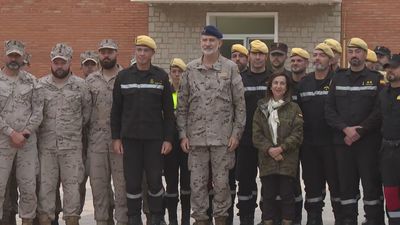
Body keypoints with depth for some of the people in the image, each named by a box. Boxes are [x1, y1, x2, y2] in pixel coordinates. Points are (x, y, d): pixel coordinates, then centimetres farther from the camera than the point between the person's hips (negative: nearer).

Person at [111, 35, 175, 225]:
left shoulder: (161, 77, 3)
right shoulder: (123, 76, 5)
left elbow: (168, 111, 3)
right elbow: (116, 110, 7)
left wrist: (168, 139, -3)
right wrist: (116, 138, 1)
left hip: (154, 138, -1)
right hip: (129, 138, 1)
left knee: (155, 180, 2)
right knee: (132, 181, 3)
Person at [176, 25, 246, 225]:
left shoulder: (230, 68, 0)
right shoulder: (190, 69, 6)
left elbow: (240, 104, 1)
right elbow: (182, 105, 7)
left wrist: (236, 133, -5)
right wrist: (183, 134, 1)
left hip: (223, 137, -2)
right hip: (196, 137, 2)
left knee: (221, 182, 4)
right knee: (197, 182, 5)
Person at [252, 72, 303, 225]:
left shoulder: (294, 108, 3)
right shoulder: (261, 108, 8)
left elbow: (297, 133, -5)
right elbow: (256, 134, 2)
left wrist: (281, 148, -15)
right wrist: (269, 150, -12)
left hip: (288, 160, -2)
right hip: (267, 159, 2)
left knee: (287, 195, 2)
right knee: (268, 195, 5)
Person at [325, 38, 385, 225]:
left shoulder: (376, 79, 2)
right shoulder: (338, 79, 12)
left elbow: (379, 111, -7)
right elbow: (329, 109, 5)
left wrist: (359, 131, -13)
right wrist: (346, 129, -9)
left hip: (368, 141, -3)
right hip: (342, 141, 3)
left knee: (371, 183, -2)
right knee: (346, 184, 6)